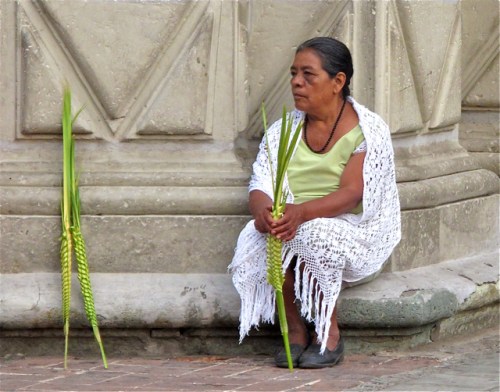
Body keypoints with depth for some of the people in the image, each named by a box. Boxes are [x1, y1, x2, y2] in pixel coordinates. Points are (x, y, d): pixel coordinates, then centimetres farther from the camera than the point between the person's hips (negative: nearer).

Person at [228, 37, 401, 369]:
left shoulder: (368, 130, -7)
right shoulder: (284, 130, 8)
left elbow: (352, 194, -20)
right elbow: (260, 186, -3)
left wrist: (301, 212, -37)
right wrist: (263, 210, -29)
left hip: (353, 232, -4)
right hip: (292, 224, 4)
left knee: (313, 236, -36)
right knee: (258, 238, -28)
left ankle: (330, 335, -18)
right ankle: (295, 332, -15)